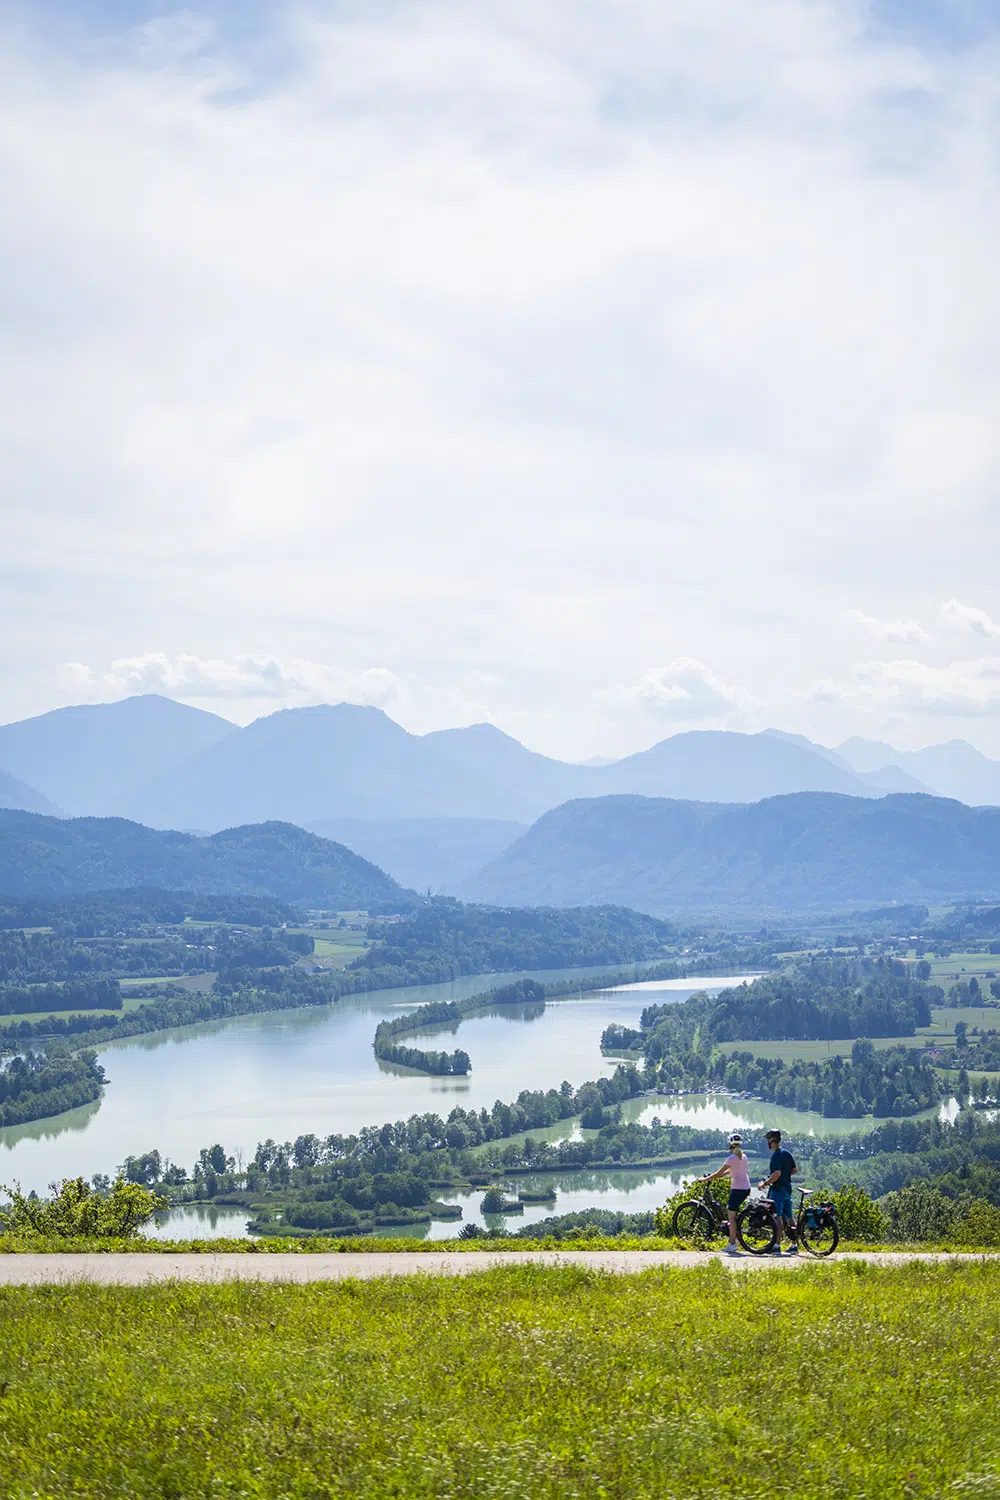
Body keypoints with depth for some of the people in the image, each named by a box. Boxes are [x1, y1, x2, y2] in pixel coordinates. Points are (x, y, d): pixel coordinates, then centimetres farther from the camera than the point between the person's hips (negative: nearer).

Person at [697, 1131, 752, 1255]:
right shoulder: (743, 1157, 12)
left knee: (731, 1216, -2)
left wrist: (705, 1179, 1)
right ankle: (733, 1238, 19)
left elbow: (719, 1173, -11)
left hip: (737, 1189, -8)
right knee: (730, 1210, 22)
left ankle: (732, 1244, -3)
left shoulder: (732, 1158, -13)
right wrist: (713, 1176, 23)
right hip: (746, 1188, 8)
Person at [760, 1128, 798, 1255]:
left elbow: (777, 1173, -24)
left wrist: (765, 1183, -16)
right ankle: (794, 1245, 14)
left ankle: (777, 1246, -13)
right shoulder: (787, 1153, 11)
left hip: (778, 1189, -9)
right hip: (787, 1188, 9)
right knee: (789, 1217, 12)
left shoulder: (776, 1155, -15)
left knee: (778, 1217, -10)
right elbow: (795, 1170, 17)